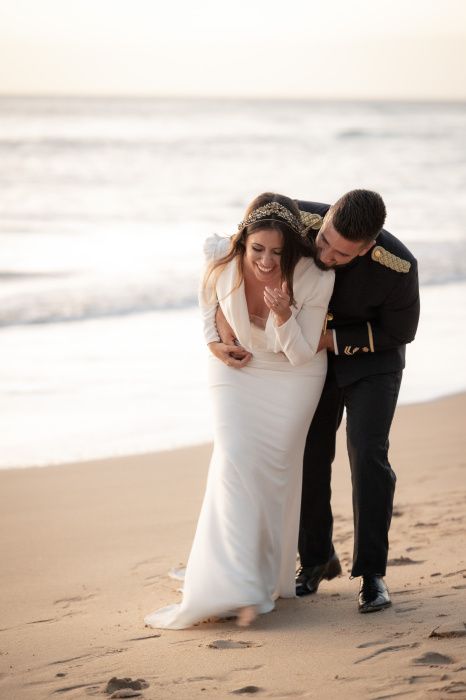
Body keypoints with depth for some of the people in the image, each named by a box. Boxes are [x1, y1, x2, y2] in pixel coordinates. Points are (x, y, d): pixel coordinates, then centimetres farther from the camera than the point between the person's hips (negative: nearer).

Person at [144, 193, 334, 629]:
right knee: (235, 462, -13)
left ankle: (272, 576, 10)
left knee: (275, 466, -5)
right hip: (236, 367, 1)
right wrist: (213, 343, -9)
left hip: (291, 376, -1)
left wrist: (282, 315, -38)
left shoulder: (313, 279, -28)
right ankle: (237, 589, -18)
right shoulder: (223, 261, -24)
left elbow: (301, 354, -20)